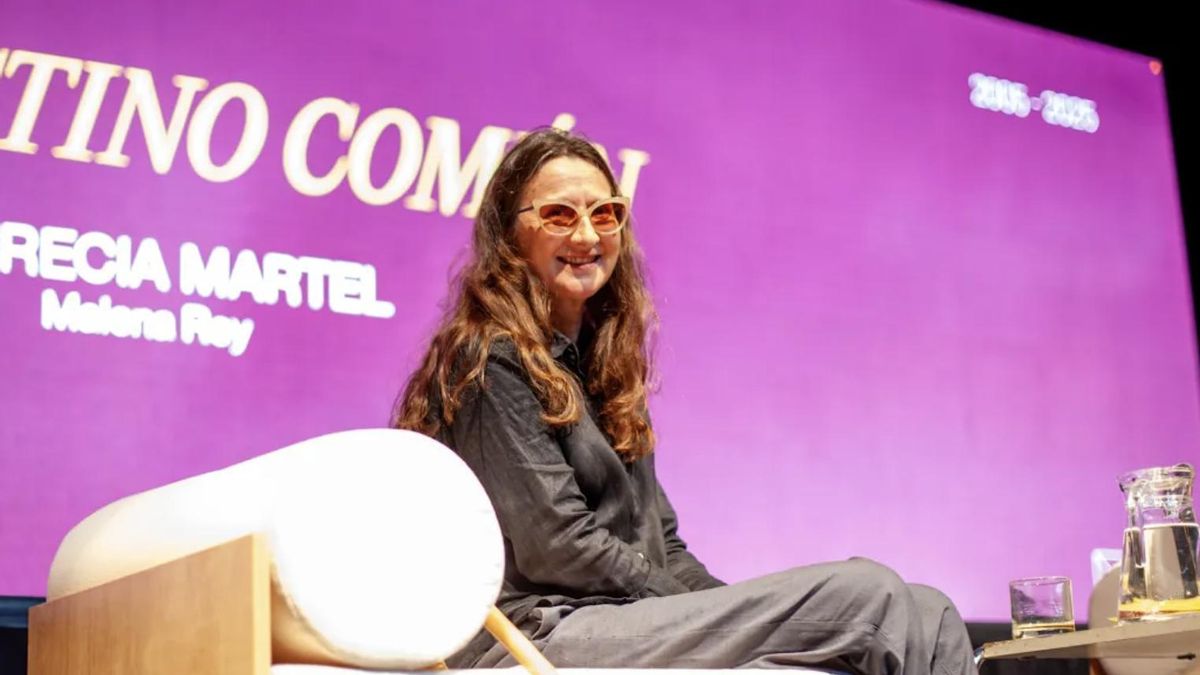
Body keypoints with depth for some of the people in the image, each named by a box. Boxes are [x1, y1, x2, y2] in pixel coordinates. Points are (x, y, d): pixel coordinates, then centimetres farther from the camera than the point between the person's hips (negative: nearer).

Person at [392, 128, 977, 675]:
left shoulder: (598, 359, 20)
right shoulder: (491, 361, -5)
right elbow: (557, 547, -13)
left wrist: (739, 616, 1)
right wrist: (715, 618, -10)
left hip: (621, 619, 8)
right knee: (866, 597, -21)